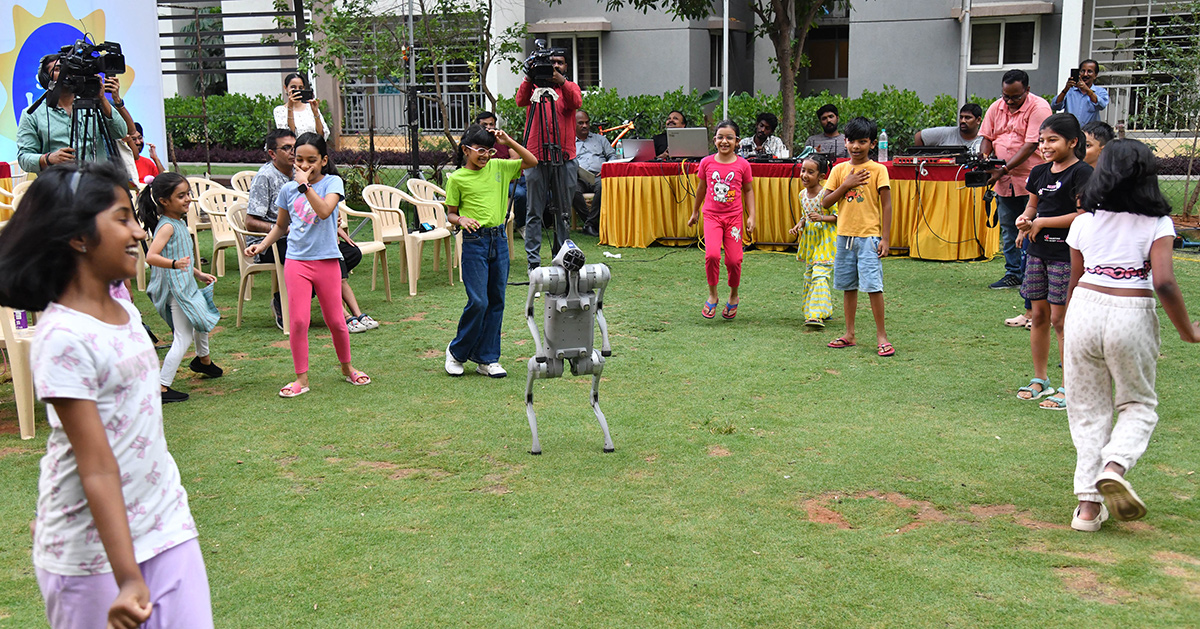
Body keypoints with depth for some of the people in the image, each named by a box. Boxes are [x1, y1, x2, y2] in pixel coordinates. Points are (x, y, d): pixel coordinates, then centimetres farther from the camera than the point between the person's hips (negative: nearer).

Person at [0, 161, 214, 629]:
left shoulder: (123, 310, 3)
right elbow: (97, 468, -23)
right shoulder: (63, 337, -20)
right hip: (95, 553, -6)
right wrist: (128, 578, -25)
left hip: (166, 524, 7)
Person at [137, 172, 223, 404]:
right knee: (183, 338, -10)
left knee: (203, 315, 31)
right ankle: (162, 387, -8)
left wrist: (199, 274, 27)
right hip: (175, 289, -10)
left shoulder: (179, 223, 9)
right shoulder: (166, 226, -21)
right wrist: (175, 264, -48)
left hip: (186, 285, 10)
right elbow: (151, 257, -33)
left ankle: (203, 359, 55)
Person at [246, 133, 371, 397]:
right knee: (298, 320, -4)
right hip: (296, 261, 2)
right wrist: (262, 245, 9)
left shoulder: (332, 182, -2)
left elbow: (324, 211, -21)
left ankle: (347, 367, 29)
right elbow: (280, 225, 21)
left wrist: (306, 185, -20)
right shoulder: (288, 190, 7)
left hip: (327, 260, -2)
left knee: (335, 320, 6)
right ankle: (301, 378, 8)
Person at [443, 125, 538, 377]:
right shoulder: (457, 178, -2)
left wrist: (509, 142, -1)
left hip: (499, 240, 5)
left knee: (496, 301, 7)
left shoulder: (498, 167, 8)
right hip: (474, 242, -5)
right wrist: (461, 219, -17)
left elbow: (532, 162, 8)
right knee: (478, 302, -9)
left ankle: (487, 358, 16)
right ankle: (456, 351, 13)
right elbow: (450, 214, 4)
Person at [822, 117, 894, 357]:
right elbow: (825, 203, 3)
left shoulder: (878, 170, -4)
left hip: (869, 237, -4)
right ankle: (849, 334, 20)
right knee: (848, 285, 11)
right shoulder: (839, 170, 7)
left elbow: (886, 205, -4)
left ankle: (881, 335, 2)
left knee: (873, 286, -8)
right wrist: (846, 185, -9)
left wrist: (884, 238, -9)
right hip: (844, 236, 4)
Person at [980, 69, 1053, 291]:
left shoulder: (1039, 108, -12)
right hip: (1004, 182, 6)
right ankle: (1013, 273, 23)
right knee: (1008, 230, 12)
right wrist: (984, 158, -7)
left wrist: (1003, 170, -22)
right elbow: (987, 137, 14)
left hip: (1032, 181, -6)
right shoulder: (996, 108, 9)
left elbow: (1031, 145, -18)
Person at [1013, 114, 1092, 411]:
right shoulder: (1040, 172, 11)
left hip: (1067, 255, -7)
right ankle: (1040, 380, 23)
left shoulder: (1082, 172, -11)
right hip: (1038, 251, 7)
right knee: (1039, 315, 11)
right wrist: (1025, 219, 0)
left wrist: (1041, 222, -13)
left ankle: (1069, 388, 4)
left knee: (1060, 319, -5)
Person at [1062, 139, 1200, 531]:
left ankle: (1088, 505, 9)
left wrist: (1066, 336, 25)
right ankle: (1114, 467, -9)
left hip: (1085, 308, 2)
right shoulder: (1157, 224, -1)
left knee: (1087, 409, 11)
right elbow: (1164, 282, -13)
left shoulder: (1084, 222, 7)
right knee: (1138, 404, 18)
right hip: (1132, 316, -2)